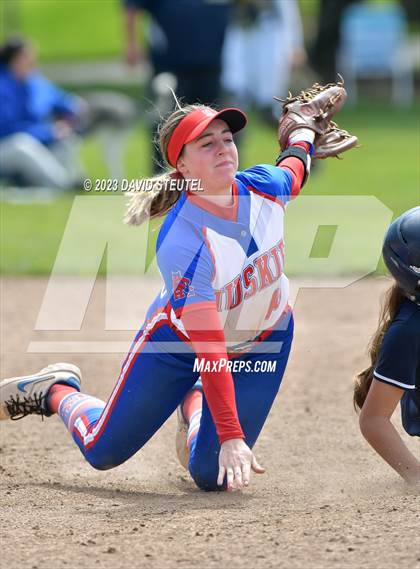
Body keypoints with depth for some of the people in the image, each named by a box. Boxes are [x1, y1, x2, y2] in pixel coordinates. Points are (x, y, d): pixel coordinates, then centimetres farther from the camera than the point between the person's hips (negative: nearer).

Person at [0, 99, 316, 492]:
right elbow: (210, 352, -39)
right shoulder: (180, 244, -38)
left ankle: (194, 402, 32)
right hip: (179, 341, -4)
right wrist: (230, 436, -41)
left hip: (264, 342, 4)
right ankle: (56, 392, 41)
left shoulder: (263, 186, -23)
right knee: (102, 452, 8)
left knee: (213, 476, -1)